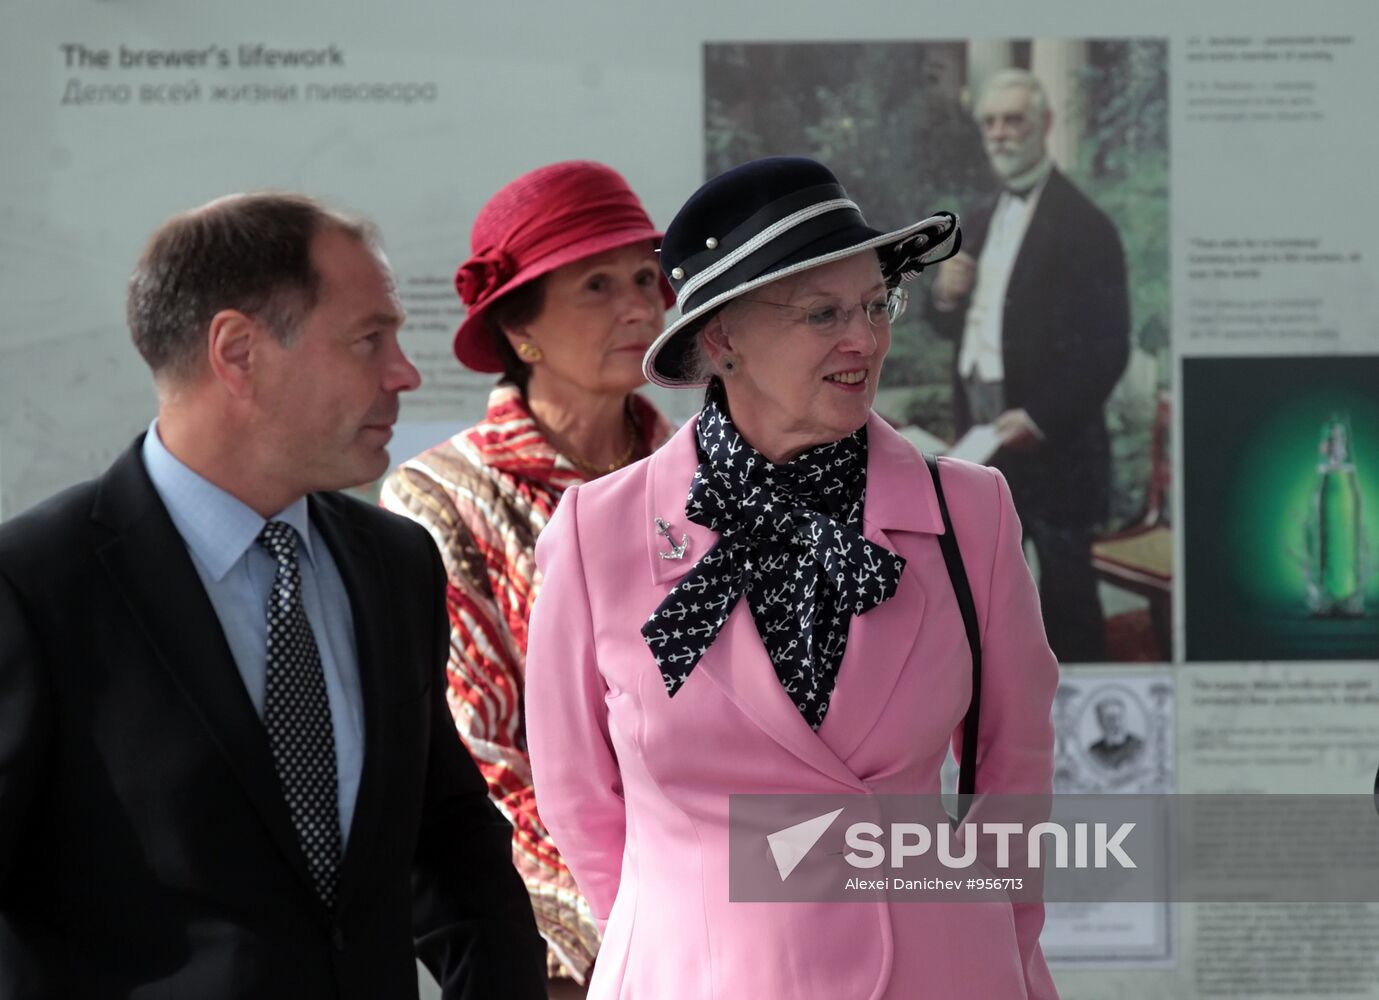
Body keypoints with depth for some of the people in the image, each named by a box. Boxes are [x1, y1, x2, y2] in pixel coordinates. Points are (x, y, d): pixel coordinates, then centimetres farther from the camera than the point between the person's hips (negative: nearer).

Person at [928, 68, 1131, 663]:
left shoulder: (1083, 225, -10)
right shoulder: (981, 222, 14)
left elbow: (1108, 347, -14)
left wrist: (1040, 419, -21)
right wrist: (945, 298, -3)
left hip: (1051, 446, -7)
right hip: (983, 438, 7)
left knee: (1065, 595, -1)